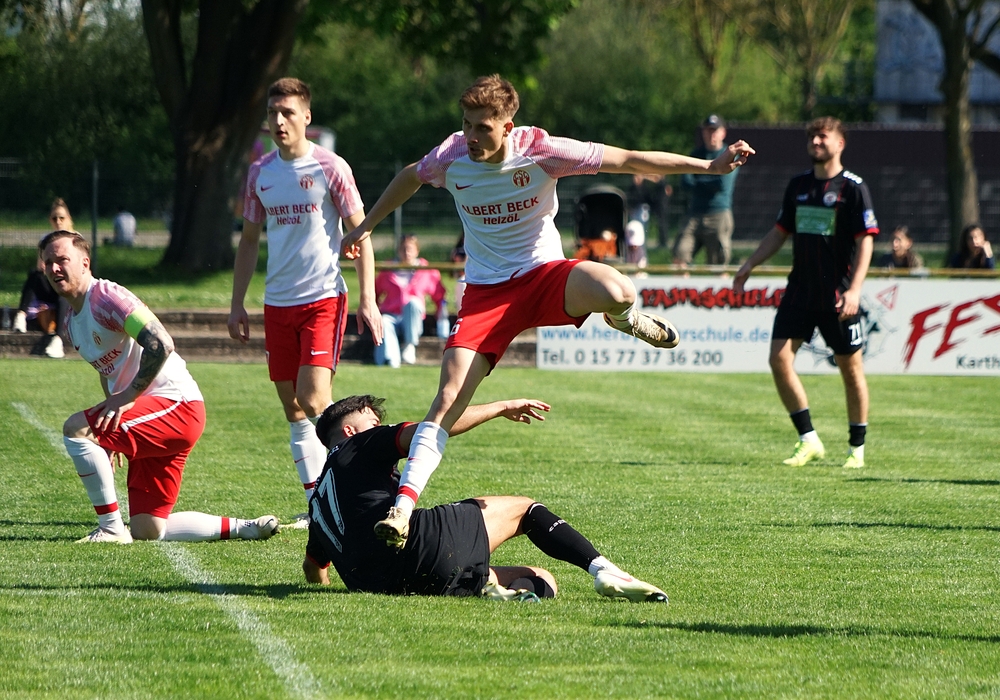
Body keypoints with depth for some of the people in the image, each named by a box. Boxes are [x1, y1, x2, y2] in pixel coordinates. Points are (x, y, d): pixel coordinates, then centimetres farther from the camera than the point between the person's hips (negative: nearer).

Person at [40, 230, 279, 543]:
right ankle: (248, 528, 18)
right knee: (148, 531, 5)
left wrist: (128, 396, -21)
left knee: (76, 429, -25)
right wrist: (110, 441, 22)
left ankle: (111, 528, -16)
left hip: (177, 404, -10)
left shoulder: (106, 297, -12)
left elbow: (161, 344, -24)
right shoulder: (71, 323, 17)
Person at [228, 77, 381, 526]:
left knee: (313, 400, -17)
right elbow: (249, 239, 19)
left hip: (323, 298, -5)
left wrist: (368, 299, -9)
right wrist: (237, 304, 14)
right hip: (277, 302, 5)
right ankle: (317, 502, 9)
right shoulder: (260, 173, 9)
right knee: (293, 410, 4)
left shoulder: (331, 168, -5)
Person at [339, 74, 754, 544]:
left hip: (544, 274, -1)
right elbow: (409, 177, 17)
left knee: (616, 292, -35)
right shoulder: (450, 158, -8)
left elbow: (629, 160, -11)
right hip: (485, 290, 1)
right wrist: (366, 226, 26)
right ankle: (403, 505, -19)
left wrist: (709, 166, -13)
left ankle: (625, 321, 5)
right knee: (448, 399, -18)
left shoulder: (540, 151, -16)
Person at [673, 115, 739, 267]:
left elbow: (723, 185, -9)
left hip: (719, 216, -3)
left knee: (717, 265, -5)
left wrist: (698, 182, 2)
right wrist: (709, 183, -6)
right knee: (680, 254, -14)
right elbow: (685, 182, 5)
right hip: (694, 215, 3)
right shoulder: (696, 154, 16)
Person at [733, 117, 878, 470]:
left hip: (838, 297, -5)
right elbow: (780, 232, 19)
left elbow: (865, 241, -9)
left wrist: (854, 289, -19)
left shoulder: (853, 188, -6)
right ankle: (809, 441, 1)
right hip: (800, 291, 5)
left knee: (850, 367, 1)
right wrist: (749, 265, 10)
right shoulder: (798, 185, 10)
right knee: (779, 358, -7)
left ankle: (857, 448, 15)